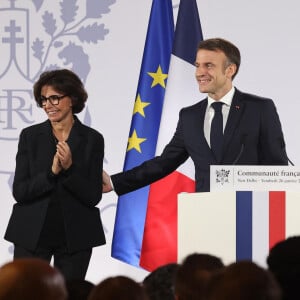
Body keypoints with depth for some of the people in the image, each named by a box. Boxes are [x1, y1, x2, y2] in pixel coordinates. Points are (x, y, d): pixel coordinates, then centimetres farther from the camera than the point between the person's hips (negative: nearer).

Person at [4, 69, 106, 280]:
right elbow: (19, 192, -4)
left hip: (75, 237, 0)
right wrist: (51, 172, -19)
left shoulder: (92, 139, 0)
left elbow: (94, 197, -4)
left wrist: (69, 168, -19)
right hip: (32, 234, 0)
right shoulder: (30, 136, 2)